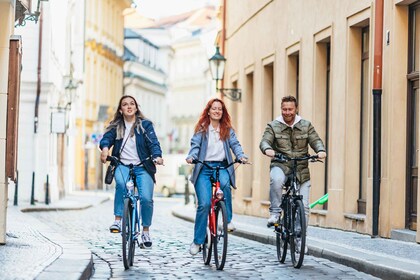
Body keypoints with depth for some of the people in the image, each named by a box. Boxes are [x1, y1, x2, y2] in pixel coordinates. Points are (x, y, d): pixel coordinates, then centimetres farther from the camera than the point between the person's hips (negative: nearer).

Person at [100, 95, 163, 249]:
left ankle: (145, 231, 10)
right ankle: (118, 220, -22)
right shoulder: (115, 126, 10)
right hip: (123, 165, 0)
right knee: (121, 184, -34)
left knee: (146, 198, -14)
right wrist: (105, 148, -28)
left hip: (142, 167, 0)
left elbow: (153, 142, -7)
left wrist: (157, 156, -28)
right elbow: (107, 137, -4)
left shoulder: (145, 124, 4)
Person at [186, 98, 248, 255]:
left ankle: (228, 219, -18)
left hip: (222, 166, 1)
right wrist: (191, 157, -21)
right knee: (204, 204, -11)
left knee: (225, 183, -36)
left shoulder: (228, 130, 13)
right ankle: (197, 241, 2)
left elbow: (235, 144, 4)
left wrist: (241, 156, -17)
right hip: (204, 167, -1)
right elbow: (195, 145, -1)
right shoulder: (201, 129, 8)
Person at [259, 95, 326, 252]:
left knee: (304, 206, -3)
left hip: (301, 170, 2)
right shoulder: (273, 126, 5)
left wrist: (320, 150, -24)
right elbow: (264, 141, -8)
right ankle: (275, 213, -21)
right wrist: (268, 149, -33)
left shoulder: (306, 126, 10)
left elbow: (315, 140, -1)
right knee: (276, 180, -38)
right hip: (280, 165, -2)